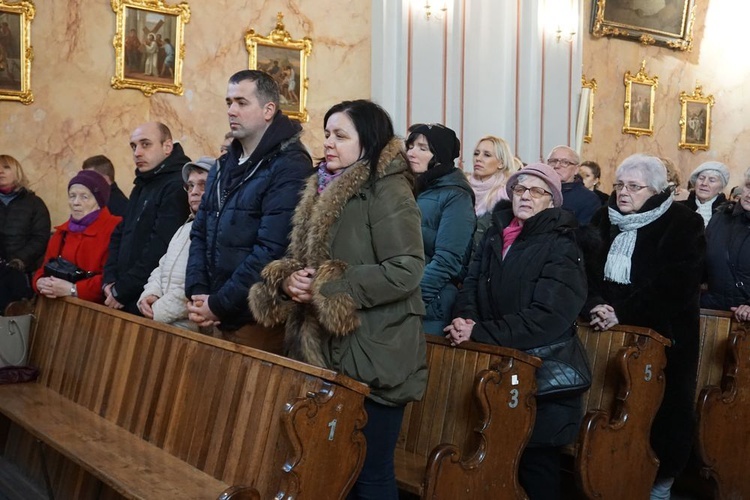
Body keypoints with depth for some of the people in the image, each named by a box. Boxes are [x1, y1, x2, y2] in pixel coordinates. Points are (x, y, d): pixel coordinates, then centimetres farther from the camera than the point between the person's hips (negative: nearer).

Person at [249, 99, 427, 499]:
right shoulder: (323, 192, 14)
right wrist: (287, 279, -3)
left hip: (371, 357, -8)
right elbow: (300, 258, 20)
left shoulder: (388, 192, -12)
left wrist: (327, 288, -20)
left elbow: (405, 270, -22)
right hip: (324, 352, 8)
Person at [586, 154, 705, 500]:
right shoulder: (605, 219, 9)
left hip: (663, 335, -4)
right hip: (611, 331, 4)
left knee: (662, 409, 2)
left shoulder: (683, 224, -7)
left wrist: (623, 314, -22)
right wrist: (596, 304, -15)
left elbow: (676, 286, -16)